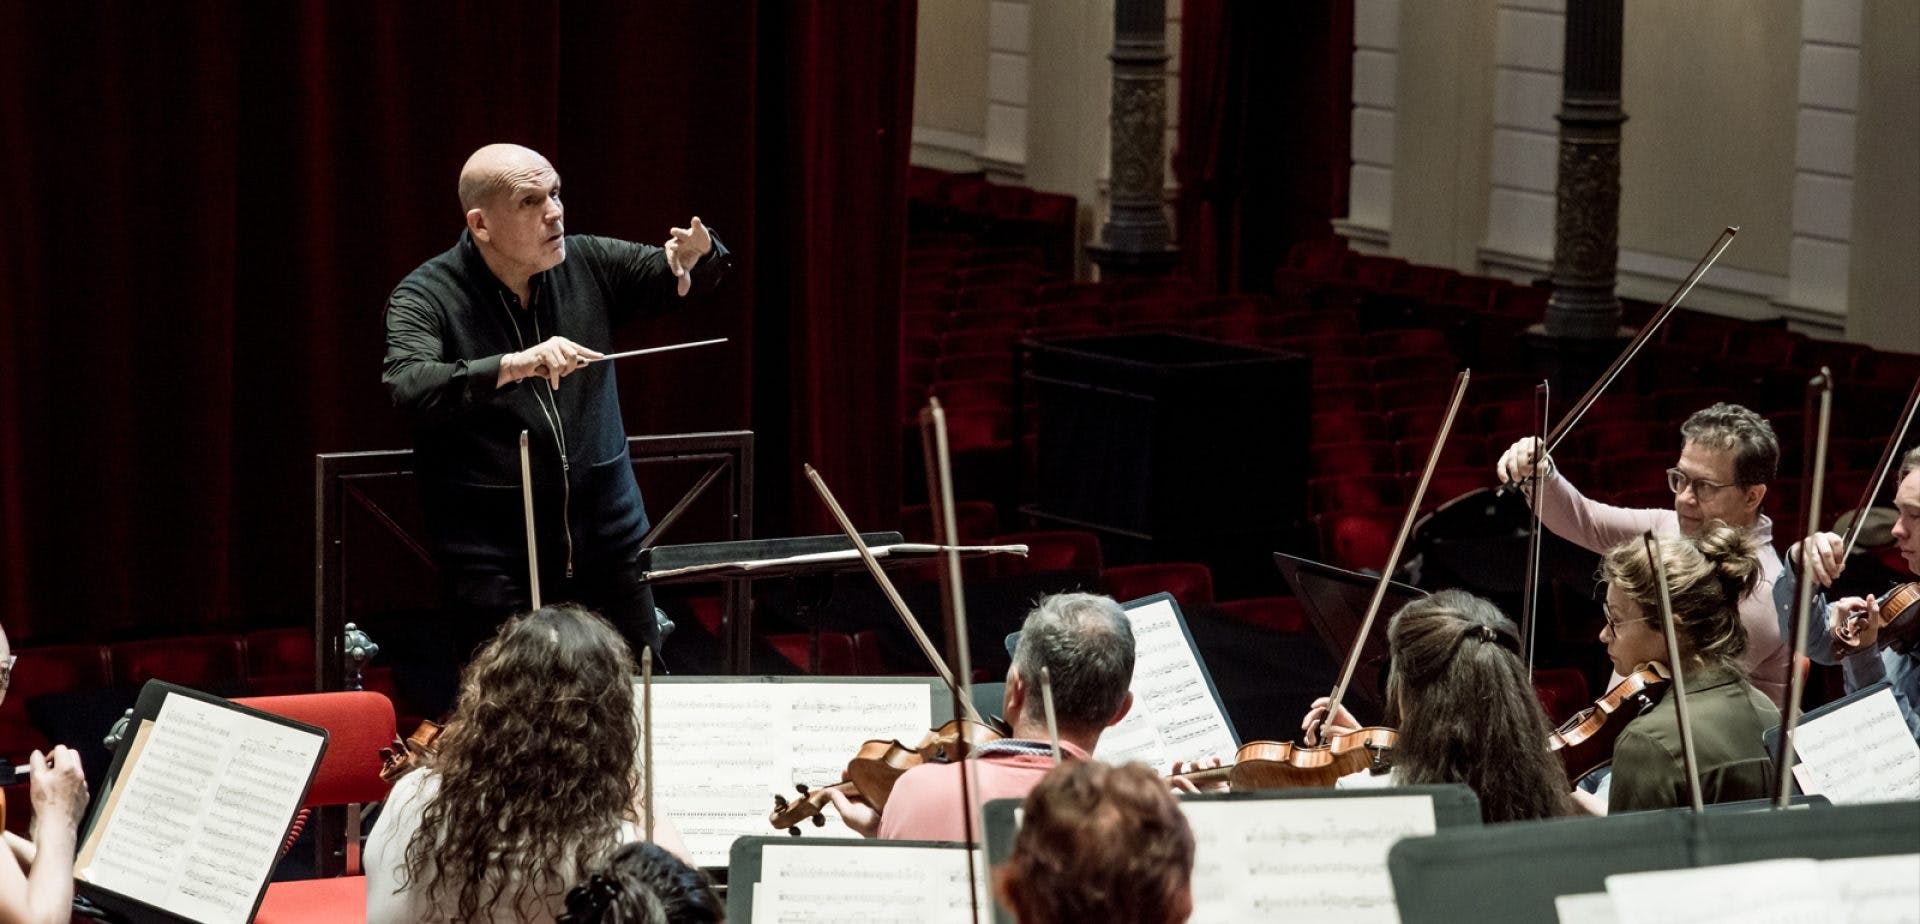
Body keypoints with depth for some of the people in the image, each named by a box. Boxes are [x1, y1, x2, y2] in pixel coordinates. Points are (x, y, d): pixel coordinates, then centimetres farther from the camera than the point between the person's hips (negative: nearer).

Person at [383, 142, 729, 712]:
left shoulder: (588, 264, 7)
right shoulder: (425, 297, -8)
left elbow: (674, 276, 8)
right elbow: (408, 387, -24)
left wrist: (698, 253, -17)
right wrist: (514, 365, -37)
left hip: (608, 551, 4)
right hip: (494, 566, -4)